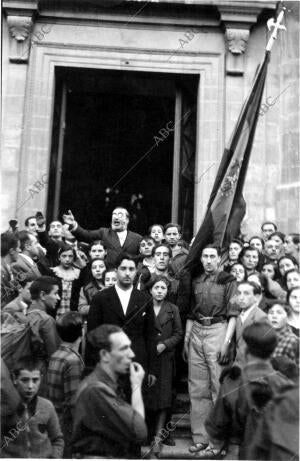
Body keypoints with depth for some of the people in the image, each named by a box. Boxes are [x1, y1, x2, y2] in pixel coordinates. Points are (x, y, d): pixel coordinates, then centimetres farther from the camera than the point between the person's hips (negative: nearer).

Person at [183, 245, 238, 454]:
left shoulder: (228, 280, 0)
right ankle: (200, 437, 15)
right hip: (196, 333, 5)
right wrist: (186, 339, 11)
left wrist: (227, 341, -14)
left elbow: (233, 314, -5)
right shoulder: (196, 281, 15)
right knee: (197, 388, 7)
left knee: (219, 386, -4)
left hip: (218, 330, -5)